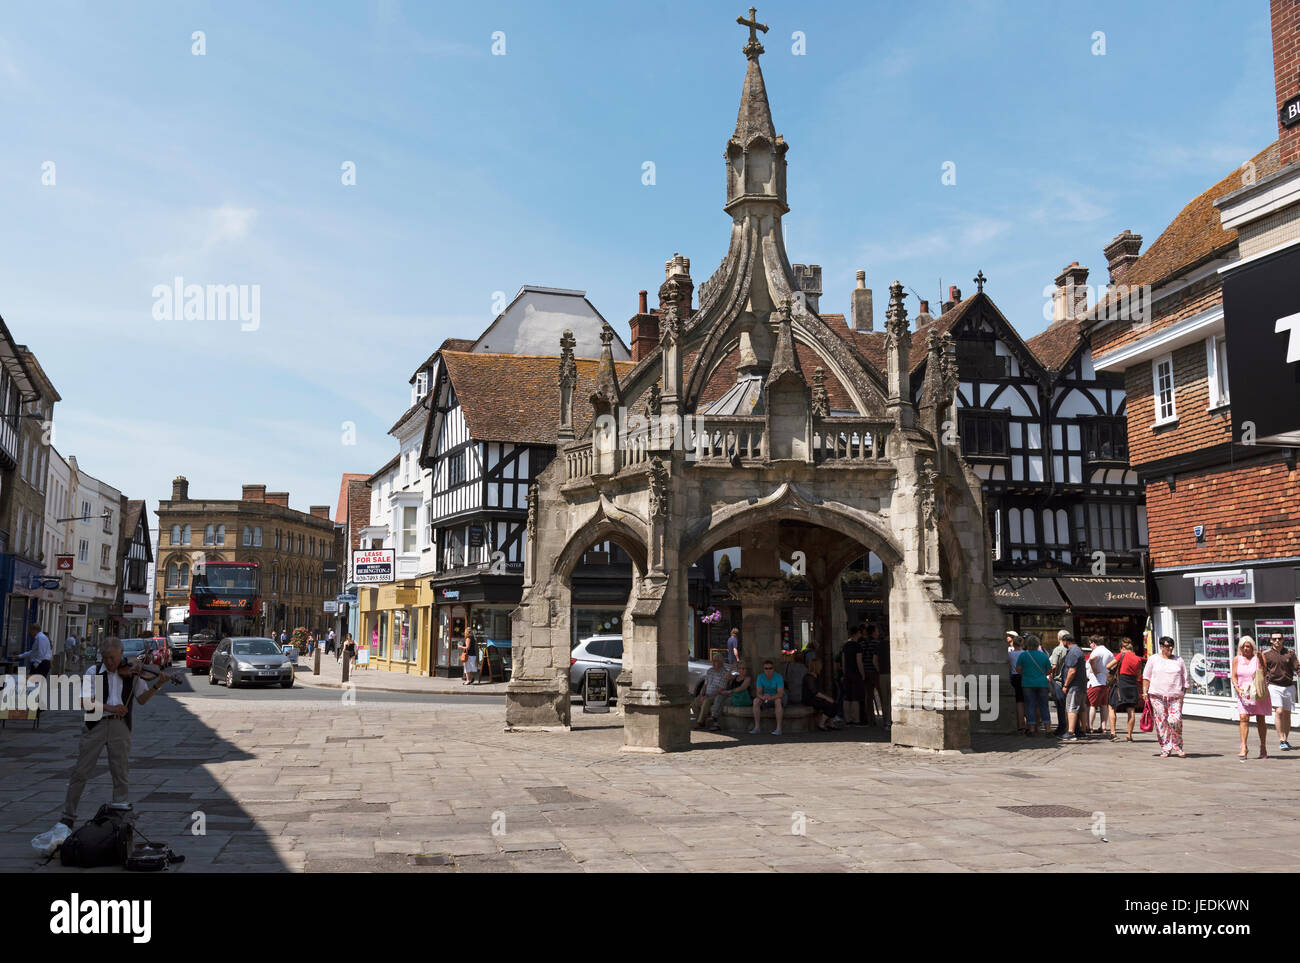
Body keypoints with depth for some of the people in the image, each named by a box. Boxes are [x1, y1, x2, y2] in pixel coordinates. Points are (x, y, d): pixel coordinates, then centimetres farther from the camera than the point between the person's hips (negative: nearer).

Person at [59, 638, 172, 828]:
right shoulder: (93, 671, 1)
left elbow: (142, 699, 5)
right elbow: (85, 701, -8)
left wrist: (157, 686, -11)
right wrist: (109, 707, -20)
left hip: (120, 726, 1)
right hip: (95, 724, -1)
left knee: (121, 772, 4)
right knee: (80, 771, 4)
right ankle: (69, 816, 16)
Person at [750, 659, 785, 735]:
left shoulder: (778, 677, -20)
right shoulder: (760, 677, -10)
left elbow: (780, 693, -26)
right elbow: (758, 693, -12)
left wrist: (771, 697, -45)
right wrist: (763, 697, -37)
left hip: (776, 697, -3)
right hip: (765, 699, 3)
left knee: (778, 701, -37)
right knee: (756, 701, -25)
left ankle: (779, 728, -35)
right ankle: (756, 727, -22)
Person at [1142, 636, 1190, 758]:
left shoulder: (1179, 661, 12)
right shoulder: (1153, 659, 8)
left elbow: (1186, 679, 16)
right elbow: (1146, 677, 9)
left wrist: (1183, 692, 8)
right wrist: (1145, 693, 2)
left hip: (1175, 697, 0)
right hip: (1157, 696, 0)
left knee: (1175, 720, -13)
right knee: (1161, 722, -2)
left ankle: (1178, 747, 6)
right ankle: (1165, 749, 5)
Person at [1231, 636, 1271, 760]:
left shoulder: (1258, 658, -1)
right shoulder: (1237, 660, 6)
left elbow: (1263, 674, -6)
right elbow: (1234, 677, 3)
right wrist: (1238, 689, -11)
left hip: (1259, 693, -1)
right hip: (1244, 694, 1)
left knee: (1261, 720, 7)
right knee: (1243, 718, -12)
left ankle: (1263, 747, 20)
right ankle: (1244, 748, -16)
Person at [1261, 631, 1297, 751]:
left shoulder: (1290, 653, 7)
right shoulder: (1266, 654, 2)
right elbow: (1262, 673, 5)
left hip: (1289, 686, 3)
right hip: (1274, 686, -3)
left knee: (1287, 714, 7)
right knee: (1279, 711, -15)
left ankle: (1286, 740, 17)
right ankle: (1281, 740, -12)